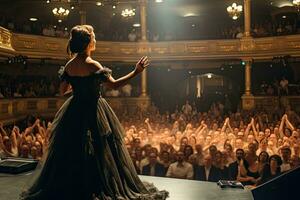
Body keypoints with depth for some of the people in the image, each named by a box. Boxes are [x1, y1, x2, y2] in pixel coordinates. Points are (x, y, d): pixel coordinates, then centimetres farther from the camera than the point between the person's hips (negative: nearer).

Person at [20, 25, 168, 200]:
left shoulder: (69, 65, 1)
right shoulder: (92, 65, -16)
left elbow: (63, 90, 10)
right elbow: (114, 85, -17)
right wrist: (136, 72, -13)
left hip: (74, 111, 6)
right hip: (93, 111, -6)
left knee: (71, 151, 16)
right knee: (99, 151, 5)